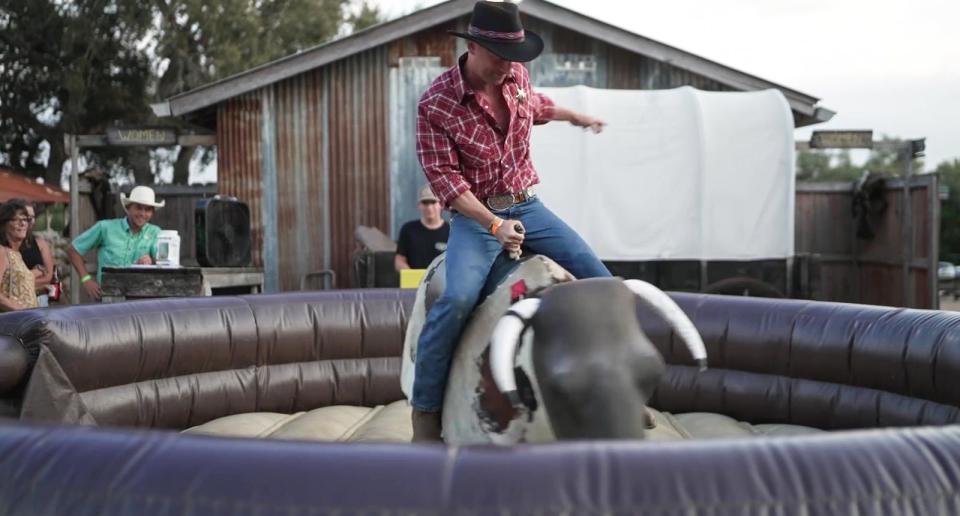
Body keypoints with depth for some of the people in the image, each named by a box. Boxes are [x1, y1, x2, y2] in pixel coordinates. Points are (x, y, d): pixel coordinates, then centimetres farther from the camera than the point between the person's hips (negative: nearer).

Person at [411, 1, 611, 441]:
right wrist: (494, 224, -26)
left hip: (526, 206, 6)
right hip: (475, 216, -5)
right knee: (458, 298, -30)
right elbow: (444, 177, -16)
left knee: (600, 281, -4)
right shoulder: (436, 103, -13)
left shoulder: (515, 76, 3)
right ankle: (425, 408, -13)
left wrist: (576, 117, 46)